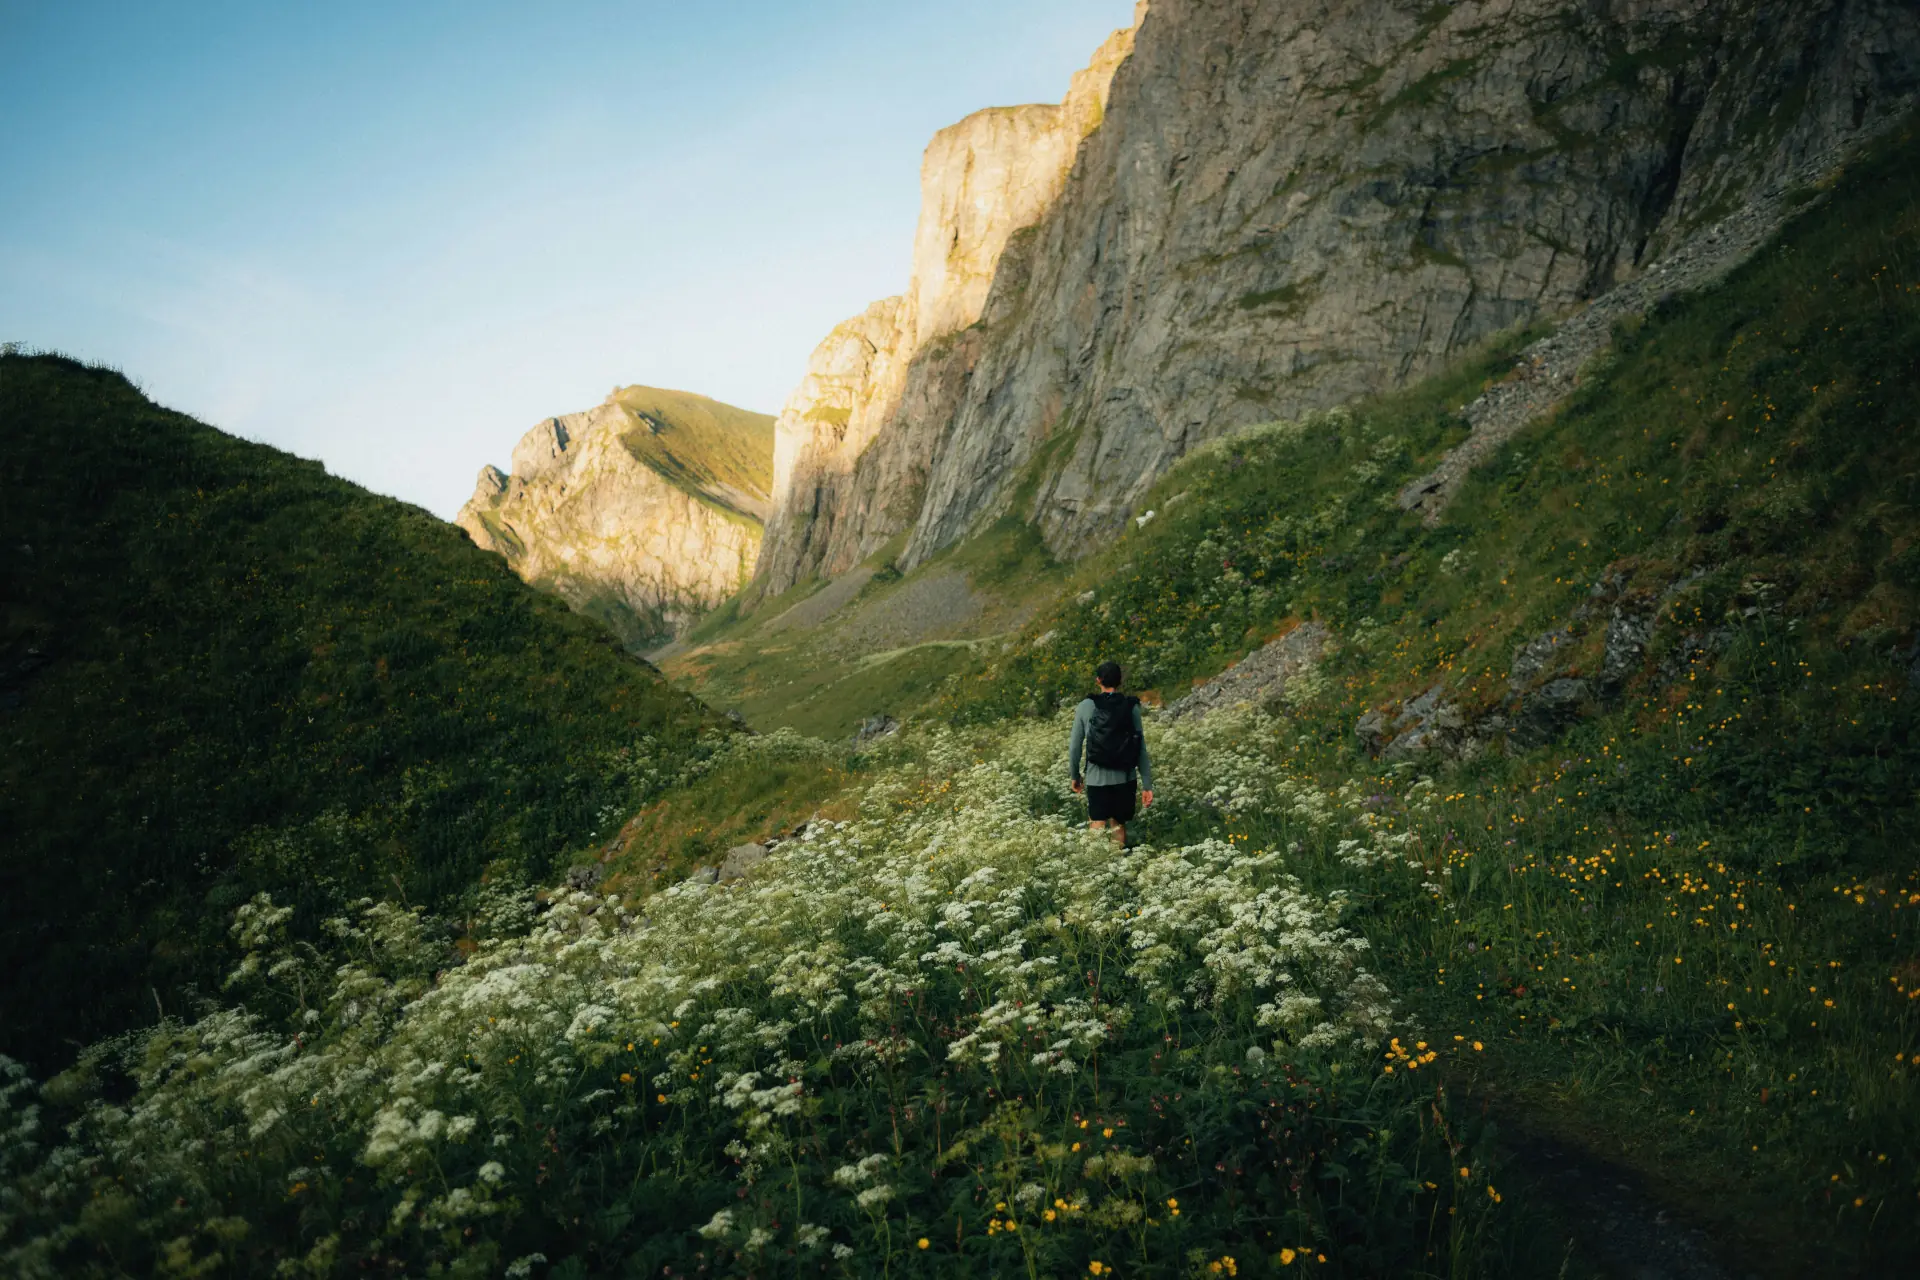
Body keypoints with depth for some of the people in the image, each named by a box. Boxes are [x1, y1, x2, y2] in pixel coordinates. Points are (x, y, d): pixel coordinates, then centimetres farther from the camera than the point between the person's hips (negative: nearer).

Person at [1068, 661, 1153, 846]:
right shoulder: (1131, 707, 0)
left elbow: (1074, 746, 3)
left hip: (1097, 778, -2)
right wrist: (1147, 785, 4)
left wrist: (1075, 775, 17)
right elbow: (1141, 749, 0)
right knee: (1119, 824, 18)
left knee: (1097, 828, -2)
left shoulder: (1085, 707, -1)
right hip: (1124, 778, 2)